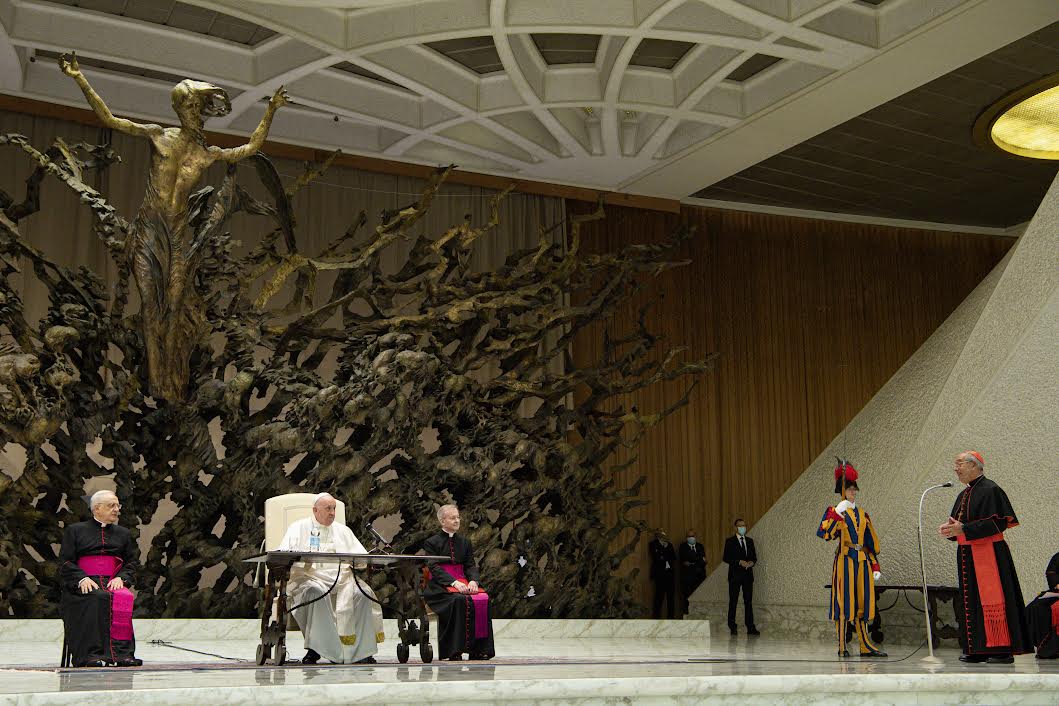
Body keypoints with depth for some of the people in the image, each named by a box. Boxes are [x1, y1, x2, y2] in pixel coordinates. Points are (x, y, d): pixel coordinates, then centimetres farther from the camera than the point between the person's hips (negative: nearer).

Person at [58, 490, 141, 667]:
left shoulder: (123, 534, 25)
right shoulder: (74, 530, 16)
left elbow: (132, 561, 17)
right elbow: (65, 562, 6)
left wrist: (121, 578, -5)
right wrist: (82, 579, -13)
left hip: (113, 582, 2)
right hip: (84, 584, -2)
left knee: (124, 598, -33)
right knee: (97, 598, -37)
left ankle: (122, 653, -41)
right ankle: (92, 654, -42)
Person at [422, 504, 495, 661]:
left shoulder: (465, 542, 20)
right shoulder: (431, 543, 5)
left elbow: (471, 565, 12)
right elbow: (434, 568, -7)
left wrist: (473, 580, -12)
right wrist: (454, 582, -23)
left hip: (462, 582, 5)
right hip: (440, 586, -5)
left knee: (484, 598, -24)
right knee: (459, 600, -35)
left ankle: (478, 649, -24)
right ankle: (455, 651, -34)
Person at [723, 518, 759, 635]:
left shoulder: (750, 541, 14)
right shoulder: (730, 541, 0)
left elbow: (754, 556, 15)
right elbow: (726, 558, -6)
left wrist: (752, 562, -7)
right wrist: (739, 562, -17)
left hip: (748, 575, 4)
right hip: (735, 575, -4)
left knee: (748, 601, 3)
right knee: (733, 601, 0)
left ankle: (750, 628, 3)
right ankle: (732, 627, 4)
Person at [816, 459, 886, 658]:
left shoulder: (862, 514, 16)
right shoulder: (836, 512, -1)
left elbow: (871, 541, 17)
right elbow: (824, 533, -18)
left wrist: (875, 565, 12)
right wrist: (836, 513, -27)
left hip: (862, 561, 6)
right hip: (845, 560, -6)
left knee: (862, 602, 7)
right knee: (844, 602, -5)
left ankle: (865, 645, 10)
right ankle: (842, 646, -2)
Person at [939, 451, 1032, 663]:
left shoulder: (990, 490, -10)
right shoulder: (963, 495, 18)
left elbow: (997, 523, -18)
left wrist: (963, 529, -21)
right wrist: (950, 528, -3)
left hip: (989, 554, -9)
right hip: (967, 556, 9)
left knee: (992, 599, -10)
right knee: (972, 601, 8)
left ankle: (1002, 649, -7)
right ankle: (977, 649, 11)